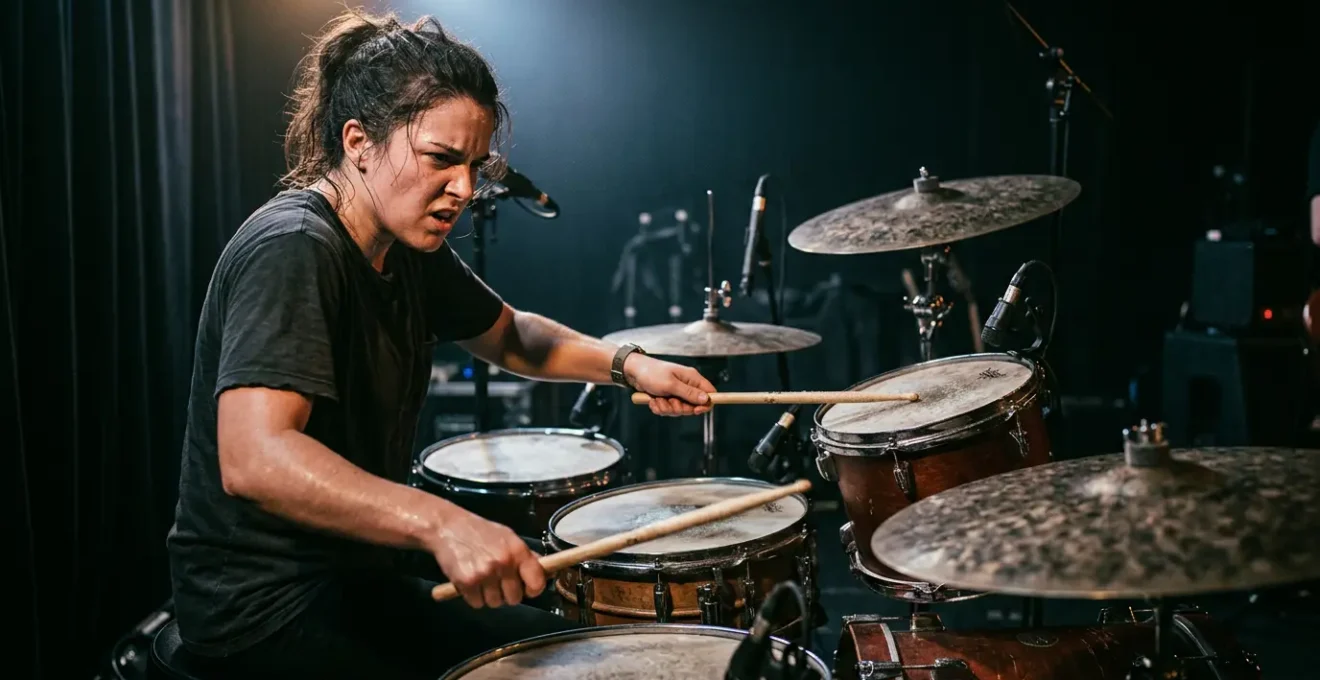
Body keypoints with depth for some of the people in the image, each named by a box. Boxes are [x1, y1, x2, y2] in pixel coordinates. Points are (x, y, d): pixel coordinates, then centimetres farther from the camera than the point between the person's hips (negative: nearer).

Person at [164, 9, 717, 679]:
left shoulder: (410, 247, 4)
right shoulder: (290, 249, -24)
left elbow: (509, 336, 20)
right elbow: (252, 459, -38)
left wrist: (624, 363, 3)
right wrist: (442, 523, -48)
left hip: (358, 574, 9)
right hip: (264, 605, -9)